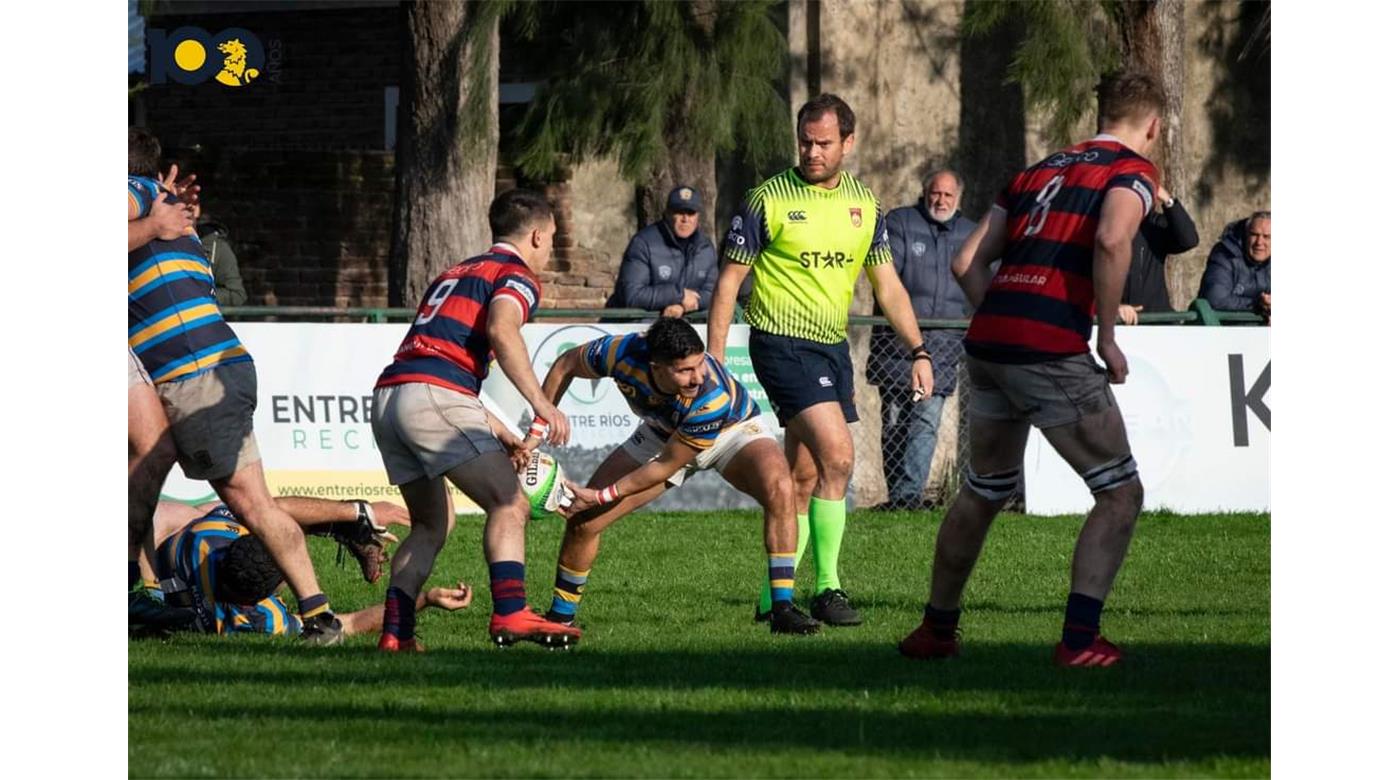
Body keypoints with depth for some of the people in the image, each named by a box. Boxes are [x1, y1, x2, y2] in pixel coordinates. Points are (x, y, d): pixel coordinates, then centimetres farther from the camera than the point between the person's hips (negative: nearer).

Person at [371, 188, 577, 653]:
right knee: (509, 505, -9)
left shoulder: (455, 274, 32)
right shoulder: (517, 276, 5)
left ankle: (395, 631, 7)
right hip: (434, 397, -8)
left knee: (430, 525, 19)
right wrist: (541, 403, -19)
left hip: (389, 393, 8)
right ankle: (510, 614, -26)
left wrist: (501, 435, 34)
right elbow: (501, 330, -17)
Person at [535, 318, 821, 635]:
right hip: (661, 433, 4)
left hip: (733, 428, -3)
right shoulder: (624, 353, -35)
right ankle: (560, 617, 19)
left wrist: (602, 497, -26)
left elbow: (666, 466, -29)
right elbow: (565, 365, -11)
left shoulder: (716, 397, -42)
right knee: (583, 519, -5)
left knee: (778, 488, -34)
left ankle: (782, 609, -28)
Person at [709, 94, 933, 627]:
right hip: (781, 341, -6)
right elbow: (729, 280, -3)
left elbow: (887, 286, 14)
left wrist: (918, 351, 6)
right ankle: (827, 587, -13)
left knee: (803, 480, 7)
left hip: (833, 346, 6)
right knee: (837, 453, -19)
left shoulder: (864, 205, 8)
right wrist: (714, 359, -7)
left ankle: (774, 595, 16)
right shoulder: (768, 199, -7)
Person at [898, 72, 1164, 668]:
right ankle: (1079, 640, -3)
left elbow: (967, 263, 17)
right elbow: (1112, 240, -18)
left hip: (987, 343, 7)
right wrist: (1108, 339, -10)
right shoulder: (1134, 170, 3)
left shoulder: (1040, 169, 23)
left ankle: (936, 629, 31)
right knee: (1120, 494, 6)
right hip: (1052, 351, -7)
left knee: (982, 494, 24)